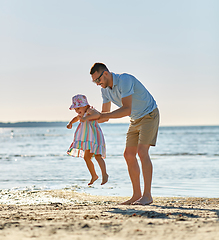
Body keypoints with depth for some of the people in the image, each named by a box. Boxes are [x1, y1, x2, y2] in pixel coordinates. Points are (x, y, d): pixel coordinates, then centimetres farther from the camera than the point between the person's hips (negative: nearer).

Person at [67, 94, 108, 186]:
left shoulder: (90, 110, -15)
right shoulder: (82, 113, 14)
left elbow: (97, 114, -37)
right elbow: (76, 118, 35)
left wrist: (87, 117, -51)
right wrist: (70, 123, 15)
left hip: (95, 136, -10)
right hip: (89, 139, 10)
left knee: (97, 156, -22)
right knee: (86, 157, 12)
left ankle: (104, 174, -24)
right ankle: (94, 176, 22)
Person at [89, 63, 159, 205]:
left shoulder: (125, 80, -27)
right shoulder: (105, 89, 0)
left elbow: (127, 109, -33)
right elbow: (105, 116, 6)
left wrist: (102, 115, -33)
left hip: (149, 115, -9)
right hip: (136, 120, 9)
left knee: (142, 151, -20)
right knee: (129, 155, 1)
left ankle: (147, 195, -20)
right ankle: (137, 195, 6)